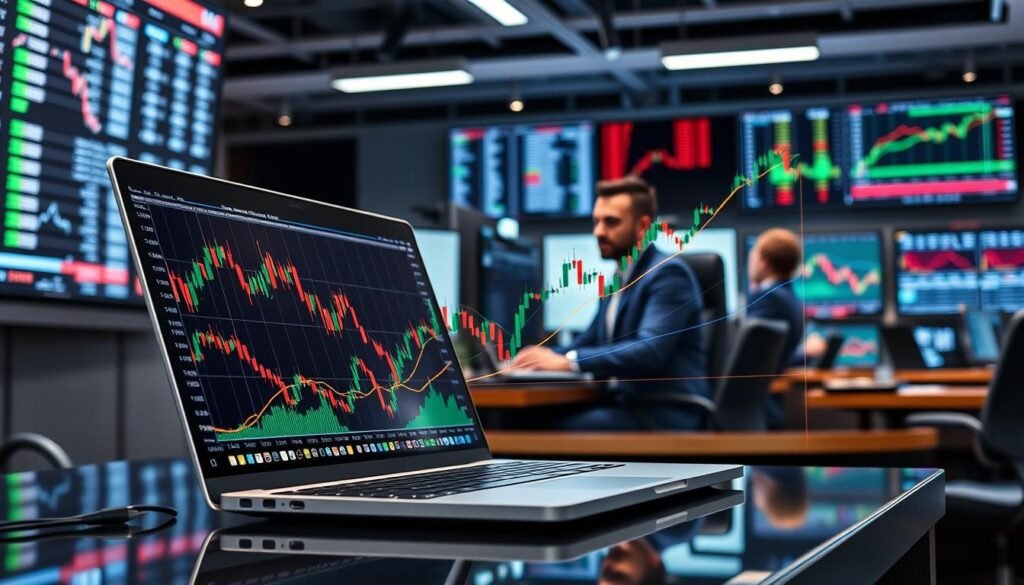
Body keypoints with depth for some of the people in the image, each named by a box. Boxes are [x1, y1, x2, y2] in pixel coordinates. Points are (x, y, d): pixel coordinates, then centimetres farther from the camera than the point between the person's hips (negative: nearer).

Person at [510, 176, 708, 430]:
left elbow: (650, 351, -24)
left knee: (561, 428, -28)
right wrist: (543, 358, 0)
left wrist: (567, 361, -28)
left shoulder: (668, 273, -10)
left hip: (661, 415, -8)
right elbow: (588, 344, 21)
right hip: (624, 405, 8)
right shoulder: (619, 280, 17)